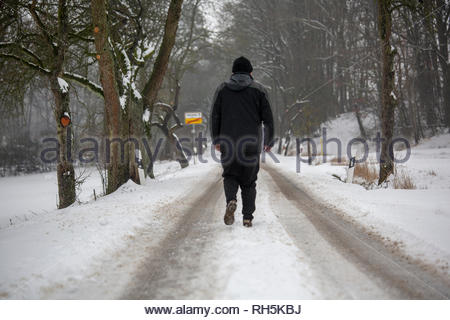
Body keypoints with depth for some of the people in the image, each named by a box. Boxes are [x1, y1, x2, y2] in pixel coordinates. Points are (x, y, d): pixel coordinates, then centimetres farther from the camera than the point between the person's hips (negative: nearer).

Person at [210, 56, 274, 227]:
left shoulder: (222, 89, 7)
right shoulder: (259, 89, 4)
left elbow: (214, 117, 5)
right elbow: (268, 118, 2)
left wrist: (216, 140, 14)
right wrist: (269, 142, 11)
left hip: (228, 144, 1)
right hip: (251, 144, 0)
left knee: (230, 175, 15)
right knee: (249, 181, 10)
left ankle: (231, 200, -14)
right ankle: (247, 217, 4)